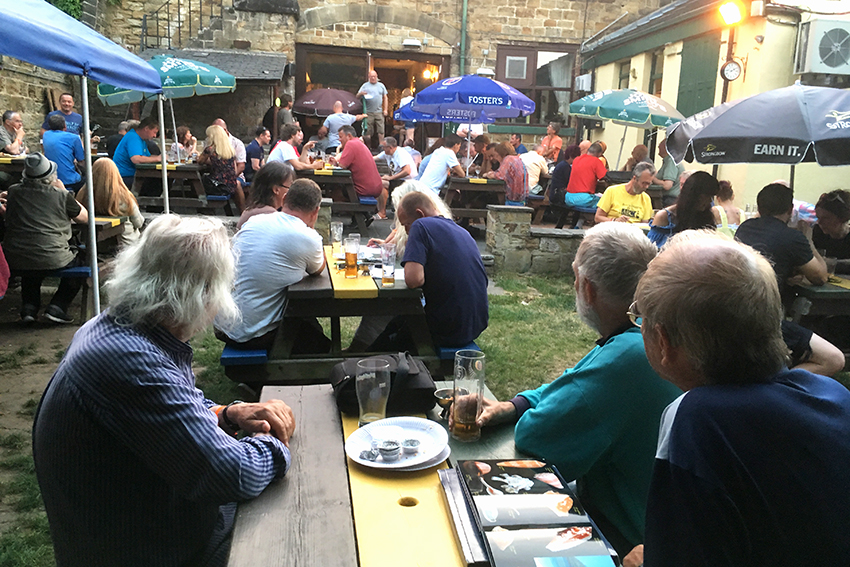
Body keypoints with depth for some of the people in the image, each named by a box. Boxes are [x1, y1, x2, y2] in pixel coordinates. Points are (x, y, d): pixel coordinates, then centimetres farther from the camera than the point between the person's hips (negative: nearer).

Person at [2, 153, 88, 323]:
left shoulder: (13, 192, 4)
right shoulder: (62, 196, -7)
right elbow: (84, 217, 9)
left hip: (14, 262, 5)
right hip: (51, 260, -4)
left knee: (30, 271, 39)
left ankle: (29, 307, 23)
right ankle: (57, 307, 12)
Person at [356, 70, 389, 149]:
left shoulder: (381, 85, 16)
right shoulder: (365, 85, 9)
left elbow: (385, 98, 18)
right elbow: (357, 97, 6)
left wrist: (385, 109, 8)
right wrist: (361, 93, -17)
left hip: (379, 112, 2)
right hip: (368, 112, -2)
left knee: (381, 131, -5)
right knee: (368, 132, -3)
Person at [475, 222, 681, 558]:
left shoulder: (625, 358, -36)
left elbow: (531, 436, -28)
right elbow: (570, 386, 9)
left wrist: (522, 415, -5)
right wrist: (512, 406, -4)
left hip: (624, 538, -8)